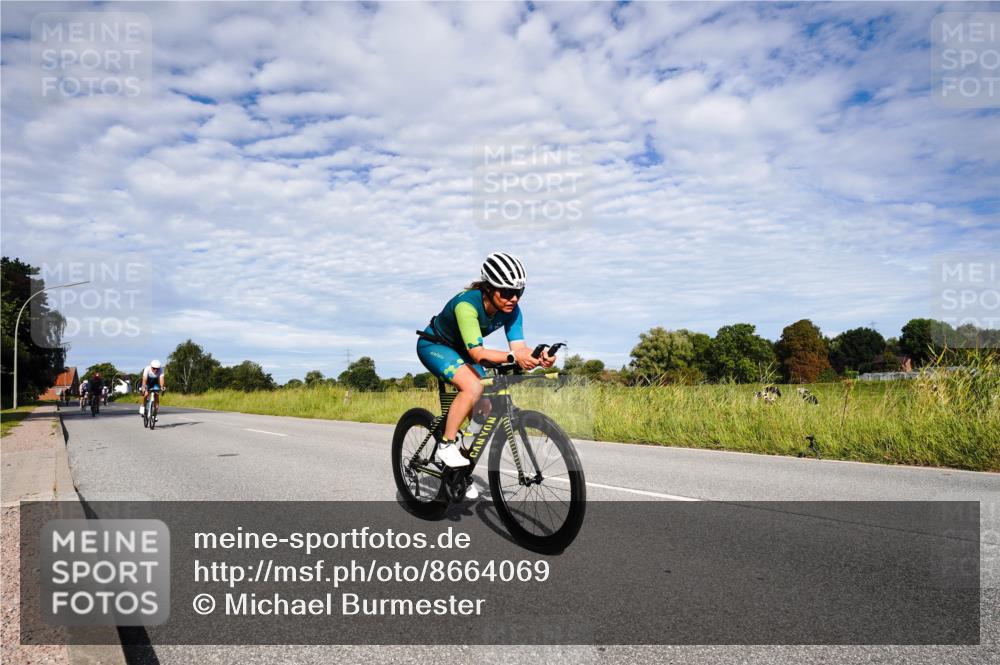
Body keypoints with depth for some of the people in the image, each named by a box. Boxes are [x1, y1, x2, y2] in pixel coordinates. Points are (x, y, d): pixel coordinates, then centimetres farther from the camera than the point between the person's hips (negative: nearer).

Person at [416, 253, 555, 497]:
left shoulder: (511, 309, -18)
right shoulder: (466, 303, -36)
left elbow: (519, 347, -25)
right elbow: (477, 352, -44)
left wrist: (538, 358, -47)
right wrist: (513, 357, -58)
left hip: (460, 350, 7)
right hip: (433, 345, -6)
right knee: (473, 388, -33)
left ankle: (462, 470, 12)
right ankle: (446, 445, -15)